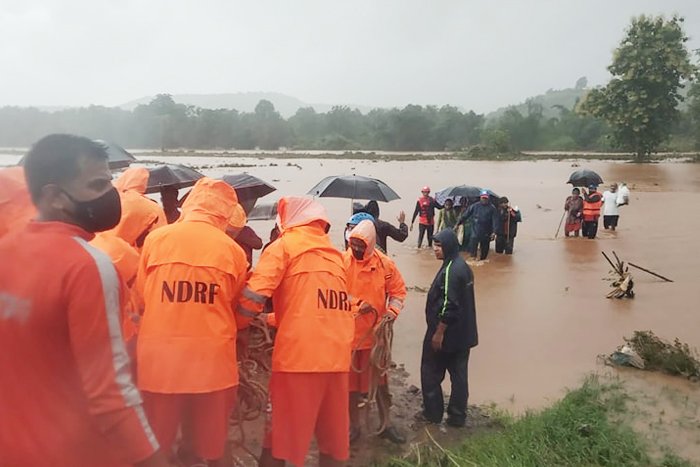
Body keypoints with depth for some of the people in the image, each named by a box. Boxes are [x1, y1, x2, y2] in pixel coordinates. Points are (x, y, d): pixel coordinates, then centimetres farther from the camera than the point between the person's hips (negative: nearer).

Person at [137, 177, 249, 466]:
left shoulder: (156, 238, -1)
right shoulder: (233, 250, -2)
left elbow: (140, 297, 9)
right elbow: (237, 307, 7)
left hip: (159, 357, 0)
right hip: (212, 359, 0)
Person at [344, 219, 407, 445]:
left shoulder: (385, 263, -5)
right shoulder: (341, 261, -9)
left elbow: (398, 290, 3)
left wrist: (392, 310, -12)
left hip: (375, 332, 1)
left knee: (380, 378, 14)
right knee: (350, 379, 13)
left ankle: (385, 424, 32)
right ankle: (353, 425, 30)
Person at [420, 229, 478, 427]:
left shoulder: (450, 270, -21)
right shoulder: (463, 267, 9)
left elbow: (449, 305, -24)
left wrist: (438, 332, -18)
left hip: (447, 334, -9)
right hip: (463, 334, 9)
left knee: (431, 372, 7)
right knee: (459, 375, 13)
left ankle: (433, 413, 16)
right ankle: (457, 416, 21)